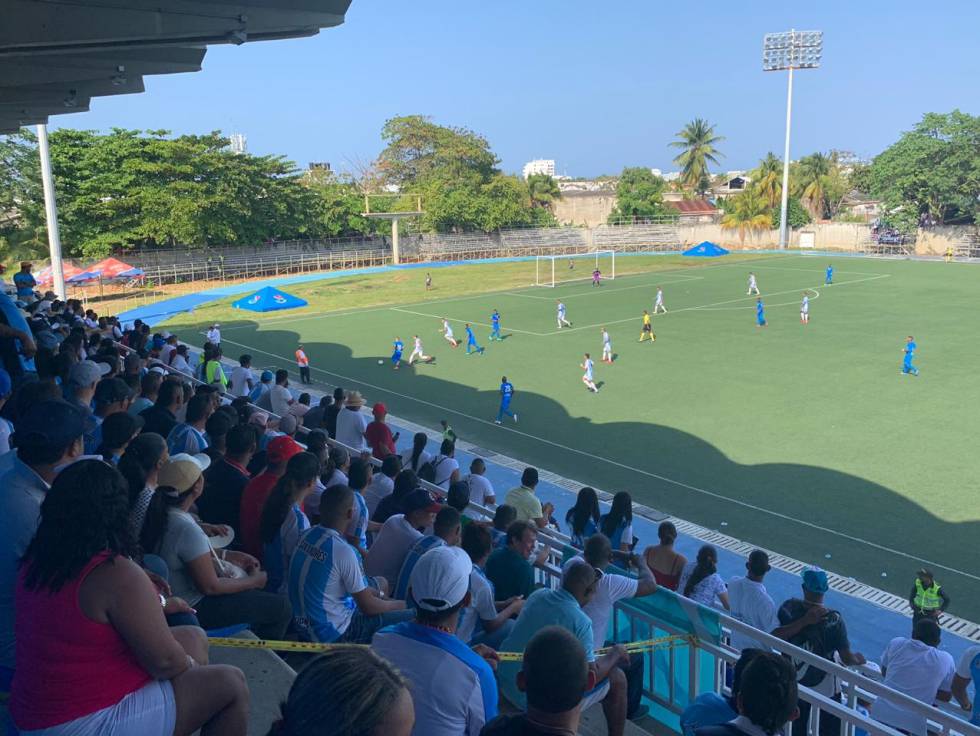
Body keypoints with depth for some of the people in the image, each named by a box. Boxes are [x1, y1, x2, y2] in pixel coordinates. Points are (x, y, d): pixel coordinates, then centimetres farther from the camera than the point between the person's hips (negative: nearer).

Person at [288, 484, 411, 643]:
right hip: (331, 633, -9)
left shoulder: (307, 535, -3)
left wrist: (377, 593, 12)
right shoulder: (343, 551, -28)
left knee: (381, 583, 24)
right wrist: (399, 605, 1)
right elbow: (368, 607, -18)